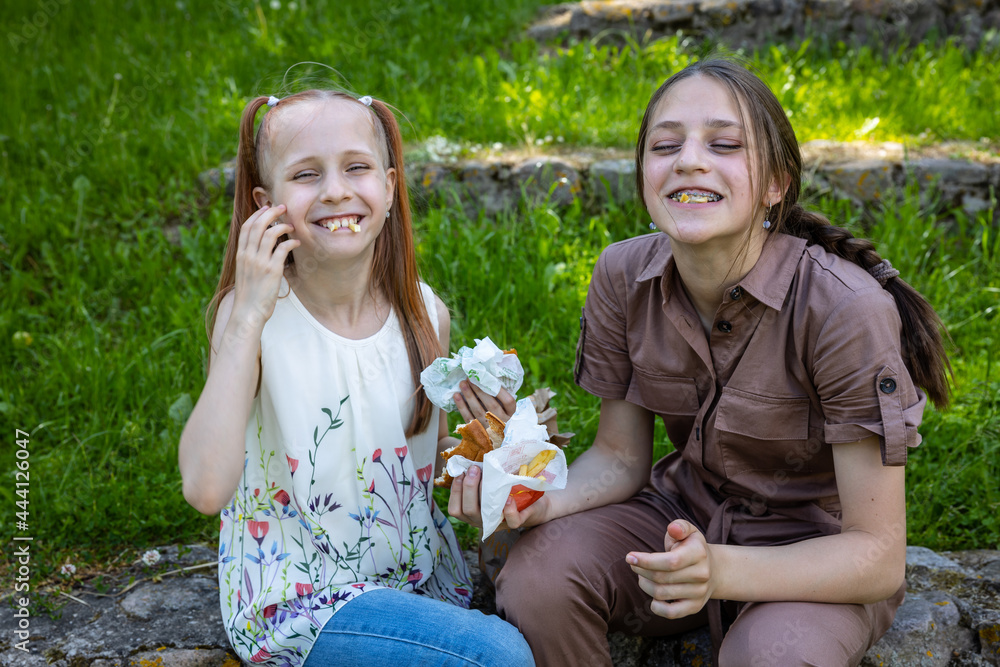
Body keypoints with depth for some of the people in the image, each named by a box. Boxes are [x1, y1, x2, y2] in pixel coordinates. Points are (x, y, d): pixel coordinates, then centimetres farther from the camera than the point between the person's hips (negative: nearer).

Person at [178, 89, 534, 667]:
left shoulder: (425, 313, -3)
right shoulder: (250, 312, -14)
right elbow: (207, 490, -28)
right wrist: (250, 316, -28)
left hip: (414, 572, 6)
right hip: (295, 594, -6)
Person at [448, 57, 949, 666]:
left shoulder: (846, 309, -26)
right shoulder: (624, 275, -11)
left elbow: (879, 556, -22)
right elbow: (620, 456, -1)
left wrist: (721, 570, -38)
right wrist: (541, 501, -23)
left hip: (818, 551, -3)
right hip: (685, 515, 4)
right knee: (535, 578, -22)